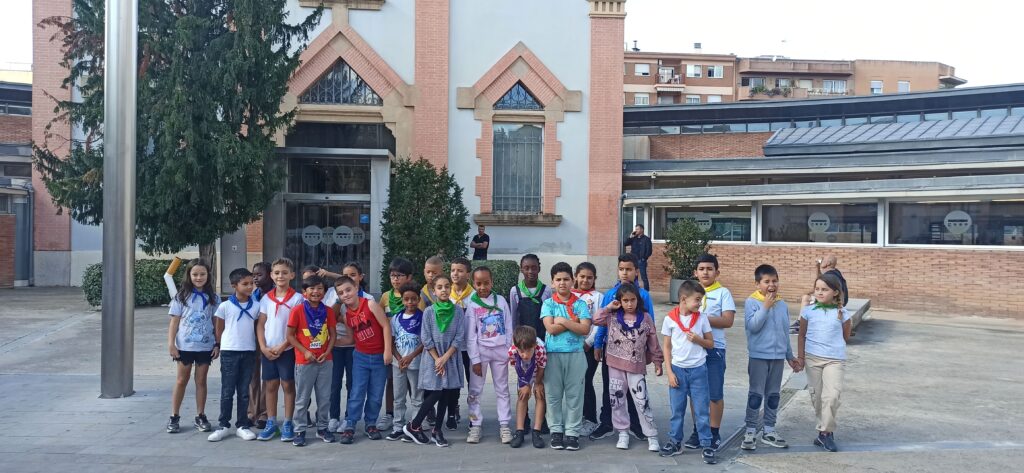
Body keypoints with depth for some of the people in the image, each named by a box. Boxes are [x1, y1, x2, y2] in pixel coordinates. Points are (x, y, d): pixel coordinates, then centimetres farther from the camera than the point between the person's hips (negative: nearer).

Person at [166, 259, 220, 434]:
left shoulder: (213, 297, 2)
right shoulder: (182, 296, -1)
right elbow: (174, 321, -1)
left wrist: (218, 344, -2)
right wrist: (171, 343, -8)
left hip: (205, 346, 1)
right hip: (184, 346, -1)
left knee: (201, 381, 9)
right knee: (182, 380, 8)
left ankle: (200, 417, 17)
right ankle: (174, 417, 16)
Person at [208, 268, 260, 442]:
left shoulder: (256, 306, 3)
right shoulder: (225, 306, -5)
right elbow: (219, 329, 3)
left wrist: (251, 343, 5)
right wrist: (224, 345, 5)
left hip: (249, 352, 2)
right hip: (229, 352, -2)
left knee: (244, 391, 8)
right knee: (227, 391, 2)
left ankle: (242, 426, 16)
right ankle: (223, 426, 12)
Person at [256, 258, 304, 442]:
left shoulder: (297, 298, -6)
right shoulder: (266, 298, 6)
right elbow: (260, 325, 7)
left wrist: (281, 347, -12)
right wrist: (263, 347, -5)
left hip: (287, 349, -3)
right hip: (268, 350, 3)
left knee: (288, 385, 2)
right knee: (271, 385, 9)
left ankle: (287, 424, 10)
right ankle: (271, 423, 18)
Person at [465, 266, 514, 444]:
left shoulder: (501, 300, 2)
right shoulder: (472, 304, -3)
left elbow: (508, 328, 5)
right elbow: (470, 335, -5)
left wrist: (510, 351, 1)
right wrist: (475, 359, -9)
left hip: (500, 350, 1)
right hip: (480, 350, -1)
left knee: (502, 389, 7)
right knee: (475, 390, 2)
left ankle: (504, 426, 13)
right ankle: (475, 426, 10)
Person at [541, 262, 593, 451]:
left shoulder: (580, 304, 4)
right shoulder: (548, 304, 3)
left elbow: (585, 329, -9)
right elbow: (551, 328, -10)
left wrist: (563, 321, -10)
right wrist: (573, 322, -8)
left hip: (575, 353, 0)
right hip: (553, 353, 0)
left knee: (574, 394, 4)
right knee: (553, 394, 6)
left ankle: (572, 432, 12)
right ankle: (556, 430, 17)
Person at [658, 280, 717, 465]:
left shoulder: (702, 318, -2)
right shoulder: (670, 319, -6)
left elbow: (711, 344, 6)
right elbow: (666, 348, -1)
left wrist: (698, 339, -14)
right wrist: (669, 372, -6)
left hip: (698, 369, 0)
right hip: (678, 369, 0)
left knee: (701, 410, 4)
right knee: (677, 410, 9)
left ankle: (706, 446, 11)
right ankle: (675, 442, 22)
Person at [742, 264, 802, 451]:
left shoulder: (782, 305, 8)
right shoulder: (752, 302, -8)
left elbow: (785, 333, 15)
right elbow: (752, 326, -20)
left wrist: (790, 356, 17)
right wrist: (766, 307, -20)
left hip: (778, 356, 5)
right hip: (758, 356, -5)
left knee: (773, 394, 12)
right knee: (756, 394, -1)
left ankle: (768, 430, 22)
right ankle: (751, 431, 7)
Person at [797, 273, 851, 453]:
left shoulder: (842, 313, -3)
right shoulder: (808, 311, 0)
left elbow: (846, 337, 10)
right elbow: (802, 335, 6)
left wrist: (833, 346, 8)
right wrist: (800, 357, 2)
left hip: (835, 359, -2)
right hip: (812, 358, 2)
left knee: (832, 396, -14)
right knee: (816, 396, 9)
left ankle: (825, 432, -2)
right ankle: (825, 430, 25)